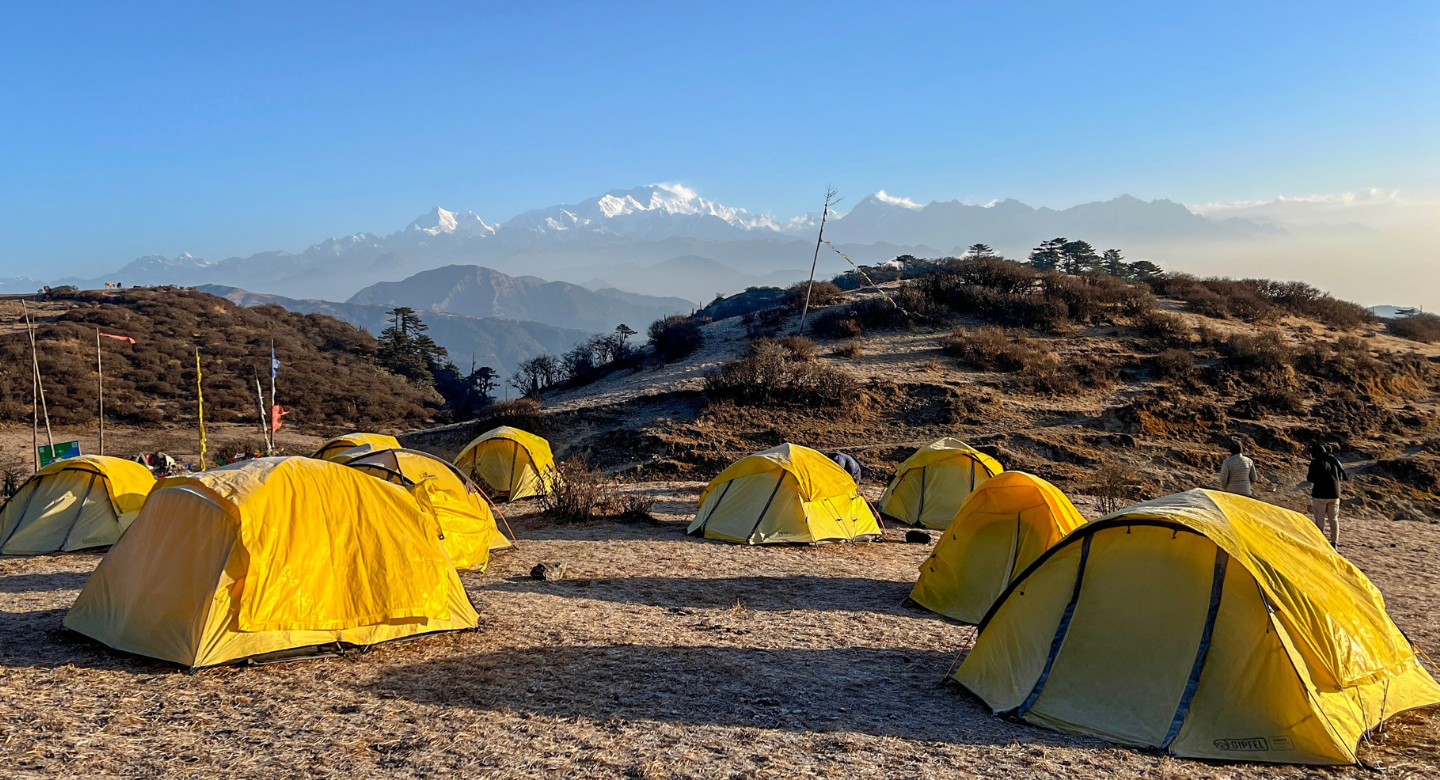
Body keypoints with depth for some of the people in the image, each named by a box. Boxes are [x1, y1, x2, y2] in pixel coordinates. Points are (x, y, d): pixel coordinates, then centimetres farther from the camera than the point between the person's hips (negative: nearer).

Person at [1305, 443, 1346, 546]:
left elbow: (1311, 478, -10)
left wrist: (1307, 476, 11)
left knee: (1320, 519, 0)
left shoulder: (1316, 462, -10)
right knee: (1334, 518, 14)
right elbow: (1341, 478, 14)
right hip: (1335, 494, 5)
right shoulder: (1335, 461, 7)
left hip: (1320, 493, -5)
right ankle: (1334, 542, 18)